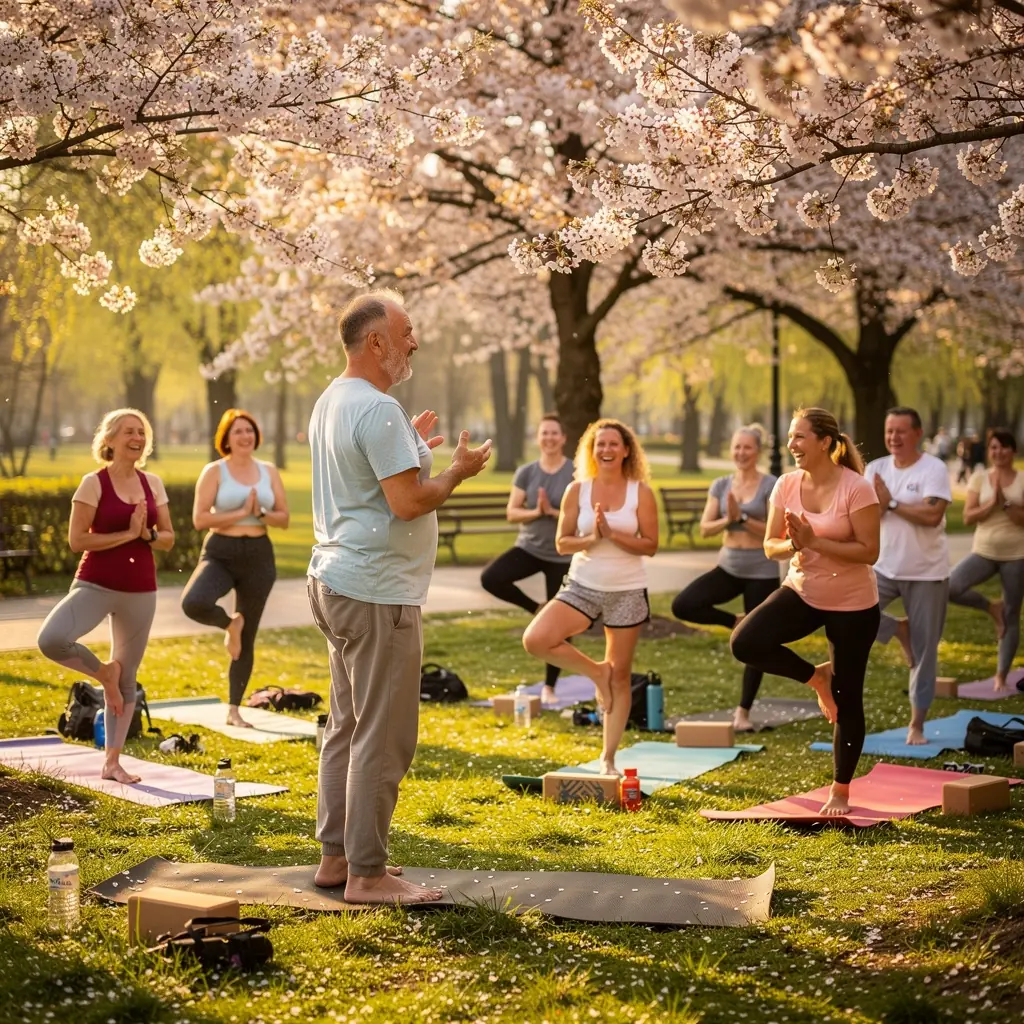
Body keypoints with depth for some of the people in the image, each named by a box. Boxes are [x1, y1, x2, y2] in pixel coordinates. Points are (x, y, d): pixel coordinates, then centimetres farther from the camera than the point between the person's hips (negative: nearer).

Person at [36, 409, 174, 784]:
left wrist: (146, 533, -11)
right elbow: (76, 540, -13)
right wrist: (127, 533, -16)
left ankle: (112, 762, 22)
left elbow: (168, 539, 10)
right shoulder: (94, 483, -7)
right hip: (96, 585, -4)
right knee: (51, 639, -30)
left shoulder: (152, 483, 7)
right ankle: (103, 671, 0)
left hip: (141, 591, 4)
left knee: (128, 679, 10)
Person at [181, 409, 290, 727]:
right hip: (221, 552, -3)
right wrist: (241, 513, -17)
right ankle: (230, 623, 4)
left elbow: (284, 519, 8)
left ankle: (234, 710, 19)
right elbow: (199, 519, -12)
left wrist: (260, 513, -12)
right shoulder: (214, 471, -3)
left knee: (247, 638, 6)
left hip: (259, 555, 3)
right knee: (193, 603, -33)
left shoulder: (269, 471, 8)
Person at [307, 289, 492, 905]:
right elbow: (407, 502, -23)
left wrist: (410, 449, 23)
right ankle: (367, 874, -1)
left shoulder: (332, 402, 14)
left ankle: (337, 856, 23)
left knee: (349, 728, 17)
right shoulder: (377, 409, -19)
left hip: (336, 580, 11)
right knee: (383, 738, -5)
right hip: (377, 592, -11)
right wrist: (458, 471, -9)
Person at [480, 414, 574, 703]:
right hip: (529, 548, 3)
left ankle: (549, 687, 16)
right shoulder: (526, 473, 1)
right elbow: (511, 513, -1)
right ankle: (536, 609, 2)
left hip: (562, 556, -2)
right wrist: (535, 512, -19)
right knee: (490, 578, -24)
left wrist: (553, 512, -21)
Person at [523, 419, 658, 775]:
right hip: (583, 586, 1)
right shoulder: (577, 490, 0)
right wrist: (591, 539, -18)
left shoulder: (641, 492, -4)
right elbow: (562, 542, 0)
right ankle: (596, 672, 6)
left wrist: (612, 534, -20)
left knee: (620, 675, 5)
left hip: (628, 592, -1)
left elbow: (650, 545, -7)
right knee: (535, 640, -19)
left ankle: (608, 757, 18)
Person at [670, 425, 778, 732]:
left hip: (761, 572, -4)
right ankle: (736, 622, 8)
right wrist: (727, 520, -17)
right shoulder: (721, 485, 5)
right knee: (682, 605, -16)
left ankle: (743, 712, 15)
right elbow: (705, 528, 1)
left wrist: (741, 518, -19)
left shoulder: (771, 486, -7)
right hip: (728, 567, 4)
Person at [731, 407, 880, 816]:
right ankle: (817, 677, 6)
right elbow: (770, 546, 2)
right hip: (802, 593, 5)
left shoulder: (857, 488, -19)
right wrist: (791, 546, -21)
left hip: (852, 604, -4)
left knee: (847, 699, 4)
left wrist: (815, 541, -28)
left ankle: (840, 792, 21)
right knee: (745, 643, -20)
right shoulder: (787, 485, -3)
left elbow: (869, 552, -21)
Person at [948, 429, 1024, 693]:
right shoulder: (979, 478, 0)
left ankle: (1001, 676, 16)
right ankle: (992, 607, 5)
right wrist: (991, 503, -17)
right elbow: (967, 518, -5)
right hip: (984, 552, 1)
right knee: (950, 588, -22)